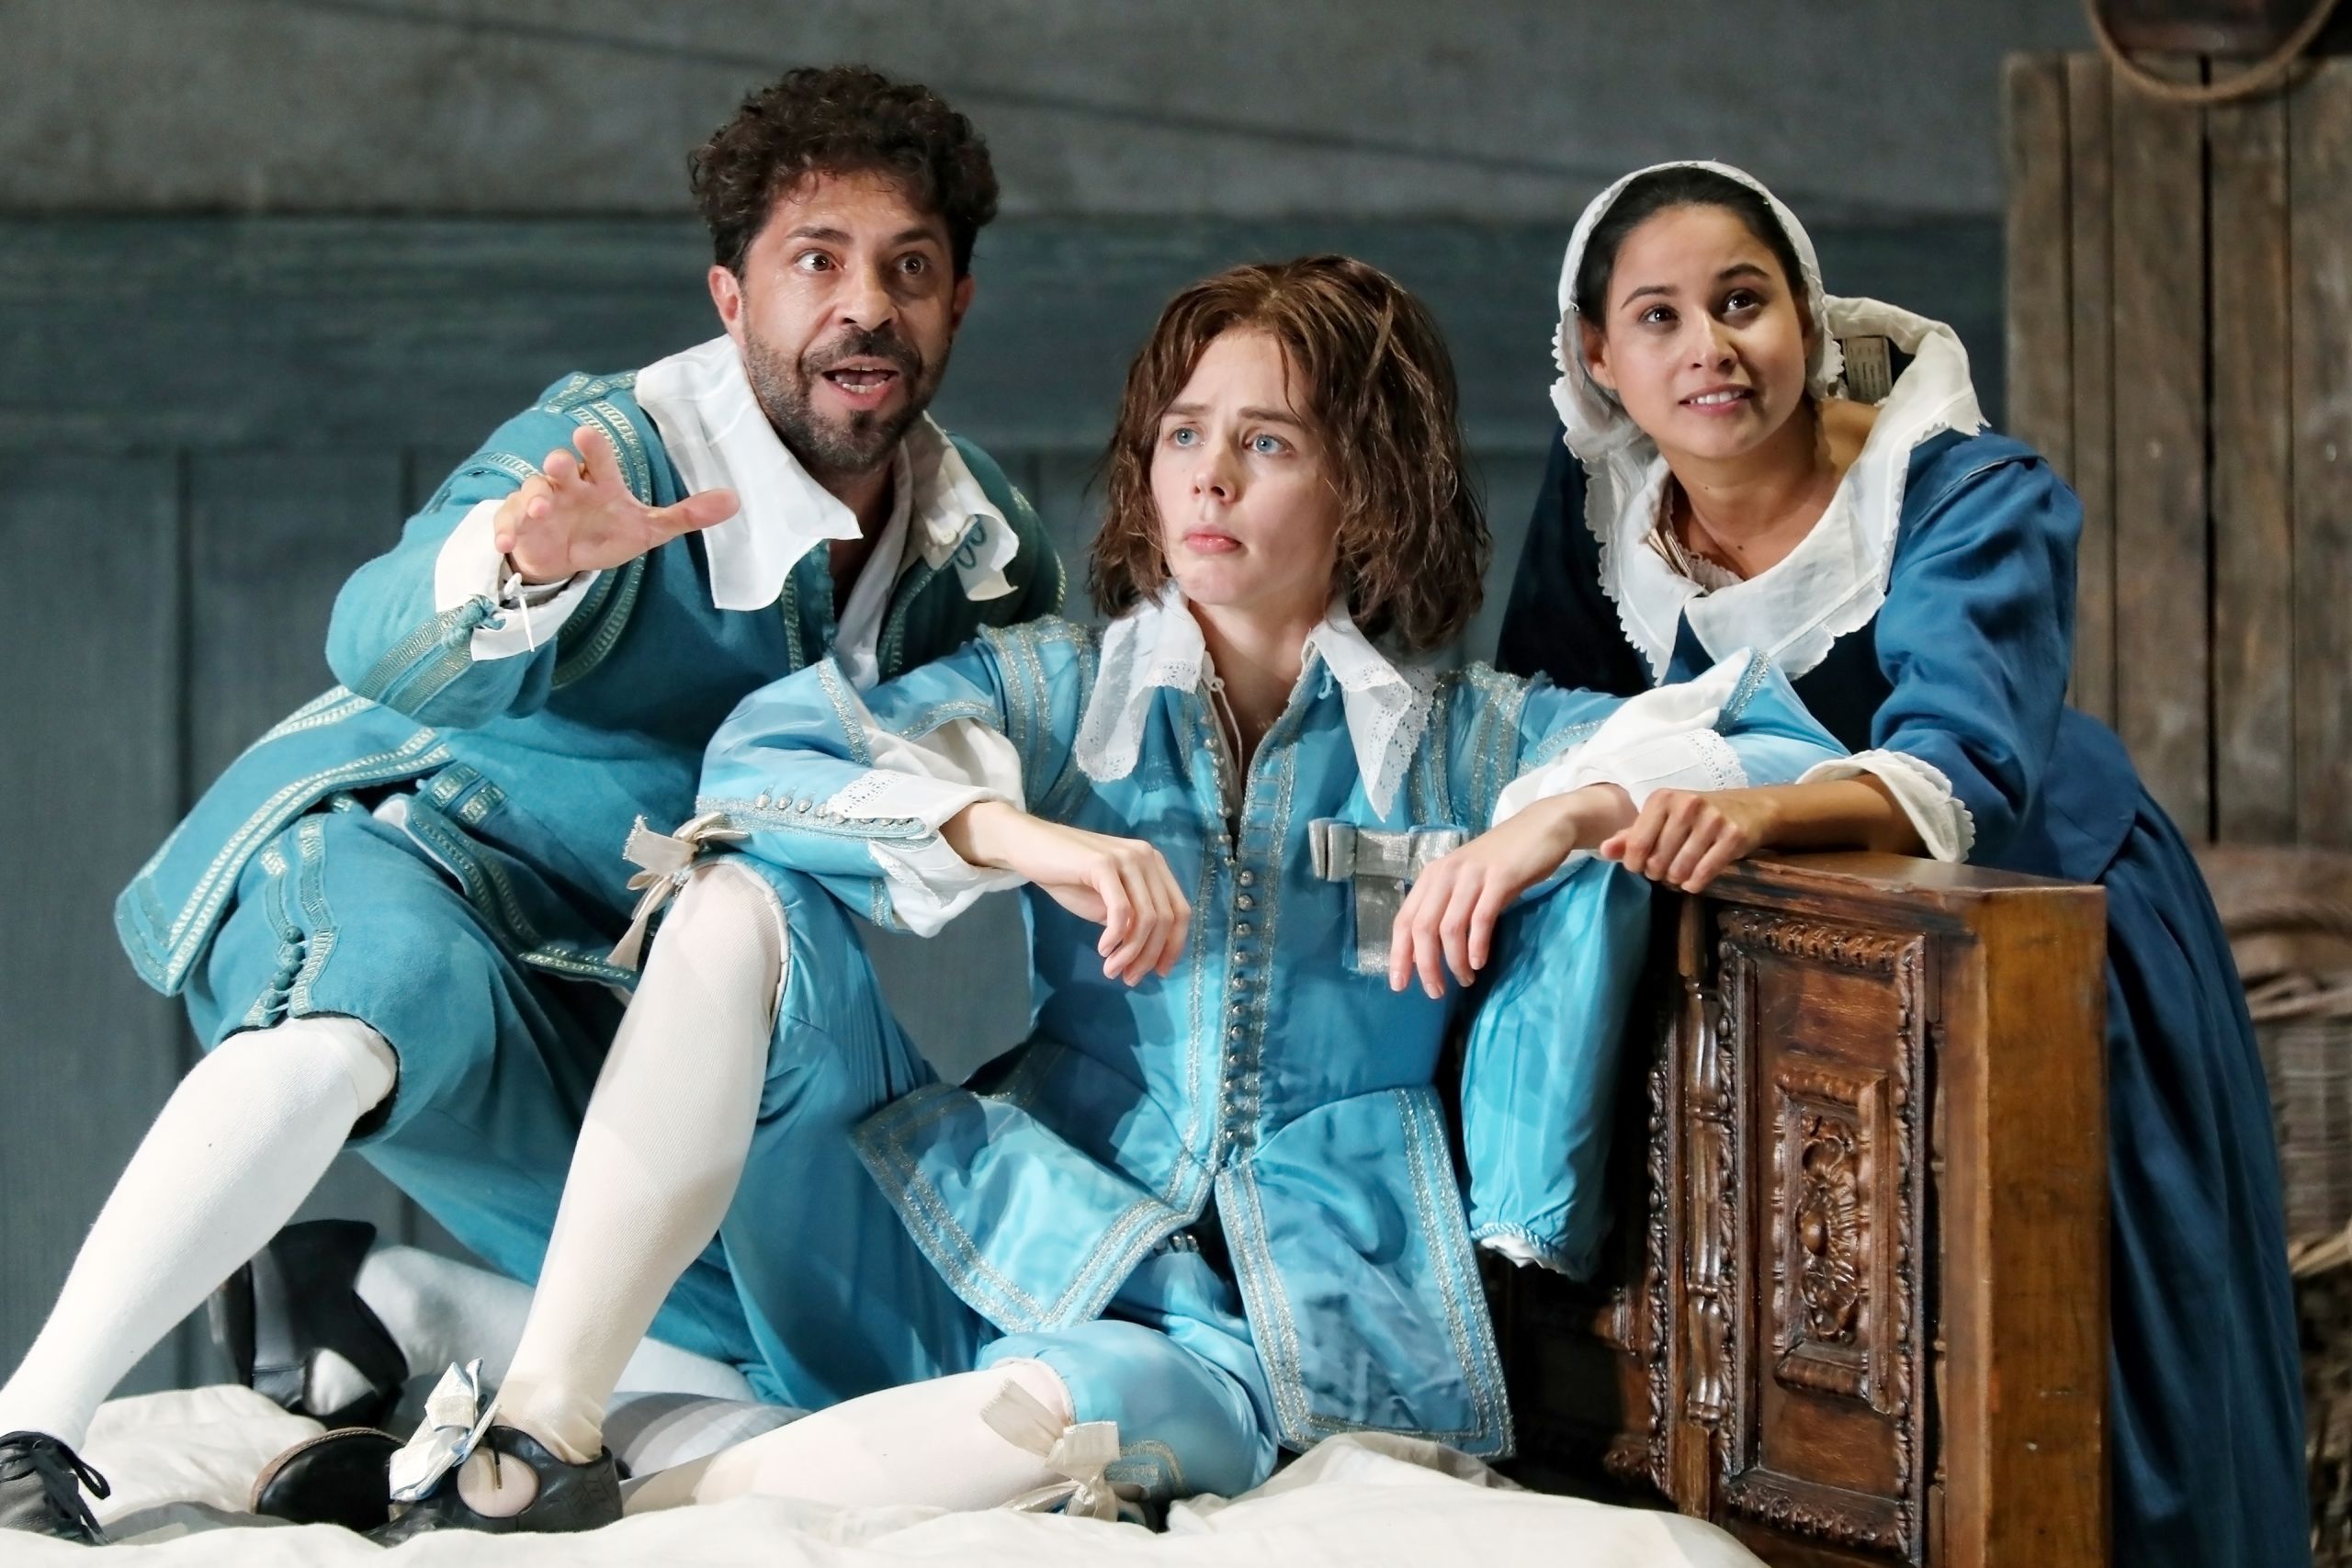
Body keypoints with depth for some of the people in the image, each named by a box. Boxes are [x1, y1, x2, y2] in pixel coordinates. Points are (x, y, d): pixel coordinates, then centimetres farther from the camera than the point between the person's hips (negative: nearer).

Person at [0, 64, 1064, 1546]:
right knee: (394, 992, -42)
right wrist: (522, 561, -59)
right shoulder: (615, 445, -20)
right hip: (381, 849, -7)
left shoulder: (979, 543, 0)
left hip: (593, 997, 7)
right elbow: (384, 645, -38)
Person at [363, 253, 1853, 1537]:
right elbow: (756, 758, -5)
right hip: (1037, 1226, 2)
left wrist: (1572, 811, -15)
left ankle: (650, 1509, -27)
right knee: (745, 906, -19)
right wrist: (1023, 837, -21)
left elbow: (1786, 746, 4)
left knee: (1130, 1400, -40)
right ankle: (541, 1435, -27)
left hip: (1306, 1307, -2)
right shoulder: (1058, 688, 10)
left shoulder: (1466, 737, 10)